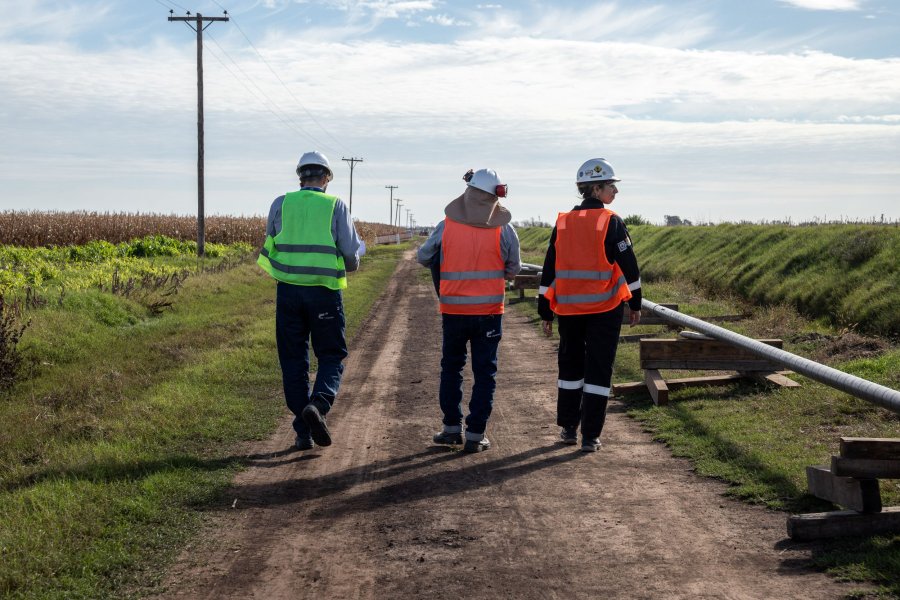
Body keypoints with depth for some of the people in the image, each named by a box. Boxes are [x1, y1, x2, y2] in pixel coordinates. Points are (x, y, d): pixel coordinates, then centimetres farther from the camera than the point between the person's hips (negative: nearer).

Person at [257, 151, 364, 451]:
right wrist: (357, 253, 18)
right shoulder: (336, 206, -3)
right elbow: (351, 254, -5)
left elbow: (271, 244, 12)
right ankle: (318, 404, -19)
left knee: (293, 361, 10)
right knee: (331, 357, 10)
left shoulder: (281, 204, 3)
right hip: (325, 292, -2)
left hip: (288, 291, 2)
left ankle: (304, 432, 8)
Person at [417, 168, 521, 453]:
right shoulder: (504, 230, -7)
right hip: (489, 311, -1)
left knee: (451, 367, 18)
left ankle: (452, 426, 20)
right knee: (484, 372, 7)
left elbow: (423, 256, 9)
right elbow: (513, 269, 4)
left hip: (453, 310, 1)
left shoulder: (446, 226, -5)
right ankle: (475, 434, 6)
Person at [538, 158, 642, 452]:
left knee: (570, 365, 18)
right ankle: (590, 436, 2)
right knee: (598, 369, 2)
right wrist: (635, 304, 5)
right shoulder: (611, 223, -8)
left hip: (568, 308, 4)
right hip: (605, 307, -4)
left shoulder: (562, 223, 4)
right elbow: (628, 266, -7)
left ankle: (568, 428, 24)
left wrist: (545, 312, 10)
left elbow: (549, 270, 5)